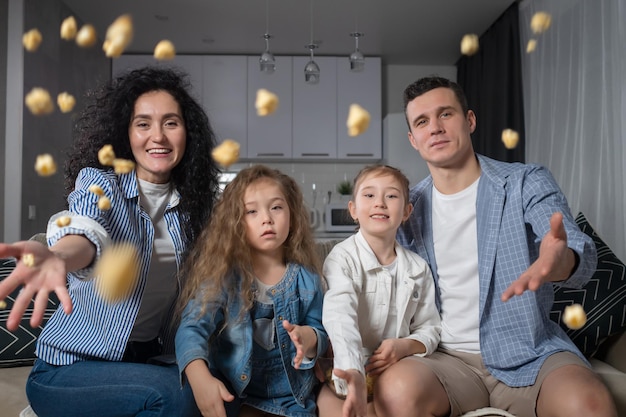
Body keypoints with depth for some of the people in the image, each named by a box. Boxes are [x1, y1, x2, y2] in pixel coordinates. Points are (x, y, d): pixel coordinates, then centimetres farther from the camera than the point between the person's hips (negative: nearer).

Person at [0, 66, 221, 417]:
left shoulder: (188, 202, 2)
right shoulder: (98, 181, -12)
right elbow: (86, 230, -34)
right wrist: (57, 257, -58)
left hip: (152, 356, 4)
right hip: (73, 364, -3)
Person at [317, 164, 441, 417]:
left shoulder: (418, 268, 6)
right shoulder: (342, 258, -9)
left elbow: (429, 329, 12)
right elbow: (340, 319, -26)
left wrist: (405, 346, -12)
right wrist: (353, 375, -43)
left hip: (394, 366, 3)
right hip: (348, 371, -2)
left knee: (402, 390, -31)